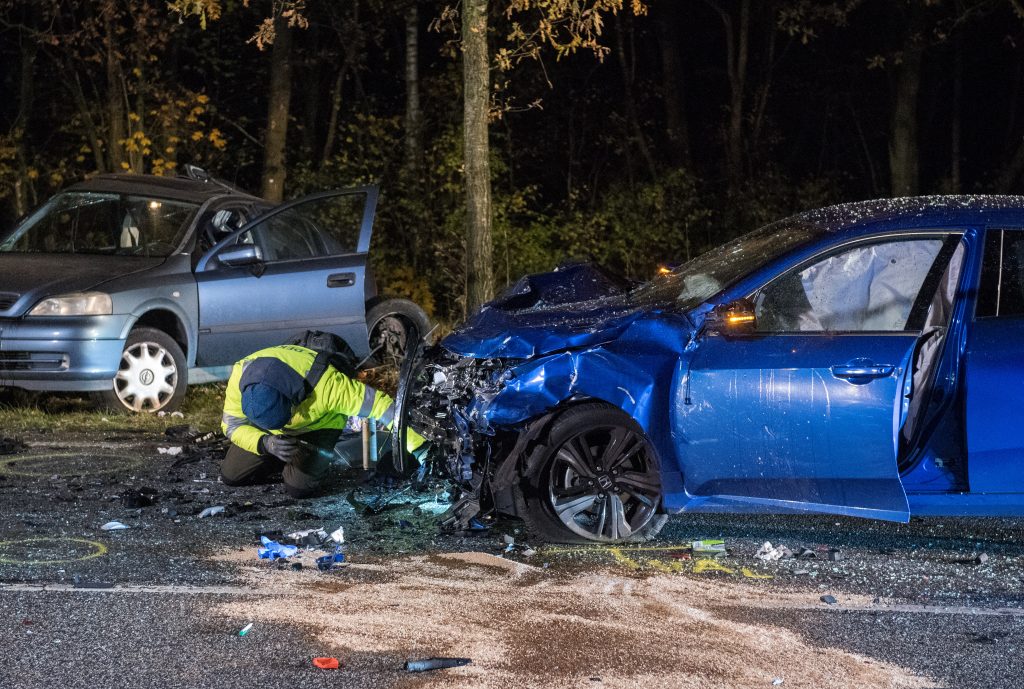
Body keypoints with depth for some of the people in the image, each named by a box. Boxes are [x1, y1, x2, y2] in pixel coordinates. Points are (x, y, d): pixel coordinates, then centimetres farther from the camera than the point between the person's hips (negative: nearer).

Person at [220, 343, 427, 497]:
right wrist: (266, 443, -40)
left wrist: (418, 446, -37)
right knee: (230, 475, 0)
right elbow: (232, 425, -20)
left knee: (299, 487, -21)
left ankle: (323, 457, 12)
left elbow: (378, 404, -37)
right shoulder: (240, 376, -34)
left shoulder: (325, 384, -43)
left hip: (319, 425, -3)